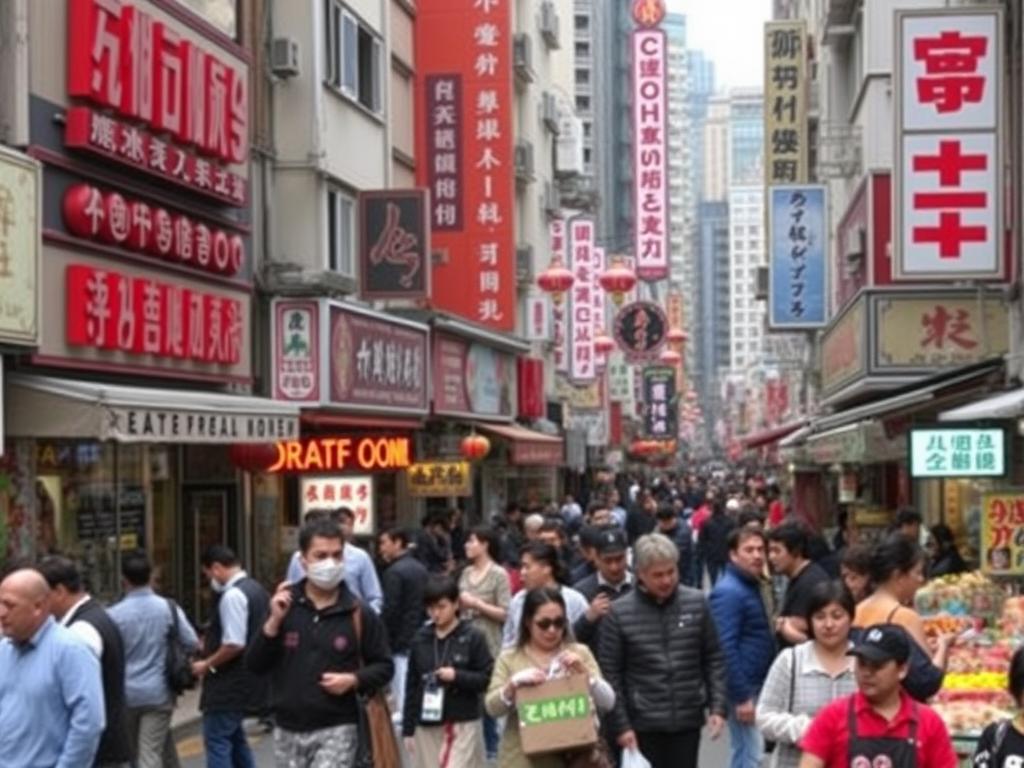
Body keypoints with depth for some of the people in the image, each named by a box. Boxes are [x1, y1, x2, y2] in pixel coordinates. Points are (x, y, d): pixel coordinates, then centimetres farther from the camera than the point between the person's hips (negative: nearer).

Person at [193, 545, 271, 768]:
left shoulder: (232, 595, -19)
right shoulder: (256, 589, 12)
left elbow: (234, 645, -25)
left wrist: (207, 664, -11)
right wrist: (209, 643, 20)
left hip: (231, 683, -10)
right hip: (249, 680, 10)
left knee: (217, 740, -5)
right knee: (234, 737, 20)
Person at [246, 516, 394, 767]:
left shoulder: (358, 614, -4)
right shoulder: (284, 607, 2)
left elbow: (384, 666, 5)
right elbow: (254, 664, 0)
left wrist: (353, 679, -14)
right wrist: (274, 622, -14)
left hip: (336, 730, -3)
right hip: (288, 731, 3)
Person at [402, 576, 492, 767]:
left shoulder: (472, 637, -5)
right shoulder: (420, 638, 6)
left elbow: (488, 678, -5)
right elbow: (412, 685, 8)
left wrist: (457, 676, -19)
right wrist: (408, 728, 7)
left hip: (462, 725, -4)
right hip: (426, 726, 4)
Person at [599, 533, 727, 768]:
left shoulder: (697, 602, 0)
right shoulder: (619, 613, -8)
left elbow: (714, 659, 6)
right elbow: (610, 674, -5)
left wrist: (718, 707, -2)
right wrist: (620, 725, -8)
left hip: (688, 720, 2)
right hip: (643, 723, -2)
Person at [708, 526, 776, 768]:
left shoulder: (752, 585, 12)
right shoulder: (728, 592, -18)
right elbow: (726, 648, -23)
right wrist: (742, 696, -23)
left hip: (756, 684, 9)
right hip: (743, 688, -9)